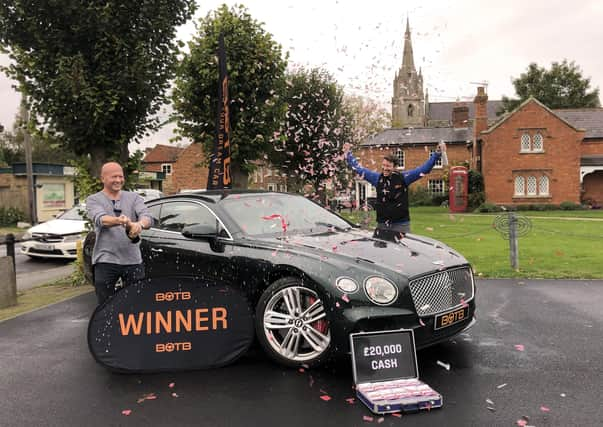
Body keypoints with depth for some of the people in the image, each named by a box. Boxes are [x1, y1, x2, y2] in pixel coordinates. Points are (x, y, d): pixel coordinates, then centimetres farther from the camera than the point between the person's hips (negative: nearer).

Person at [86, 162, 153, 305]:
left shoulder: (134, 198, 10)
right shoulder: (93, 200, 4)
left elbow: (148, 217, -8)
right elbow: (100, 219, -17)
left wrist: (139, 224, -33)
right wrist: (118, 221, -40)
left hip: (133, 261, 2)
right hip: (105, 261, -1)